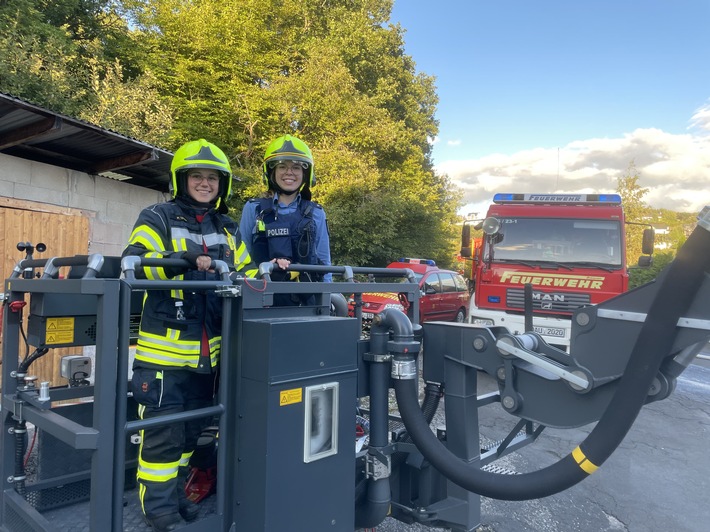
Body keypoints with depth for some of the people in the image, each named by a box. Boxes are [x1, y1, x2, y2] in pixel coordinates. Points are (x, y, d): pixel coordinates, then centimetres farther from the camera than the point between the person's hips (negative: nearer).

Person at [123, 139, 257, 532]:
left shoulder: (228, 229, 15)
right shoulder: (158, 218, -3)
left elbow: (244, 272, 18)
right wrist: (183, 259, -31)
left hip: (209, 350, 6)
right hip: (166, 346, -6)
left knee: (191, 428, 17)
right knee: (163, 430, 0)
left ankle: (176, 493, 35)